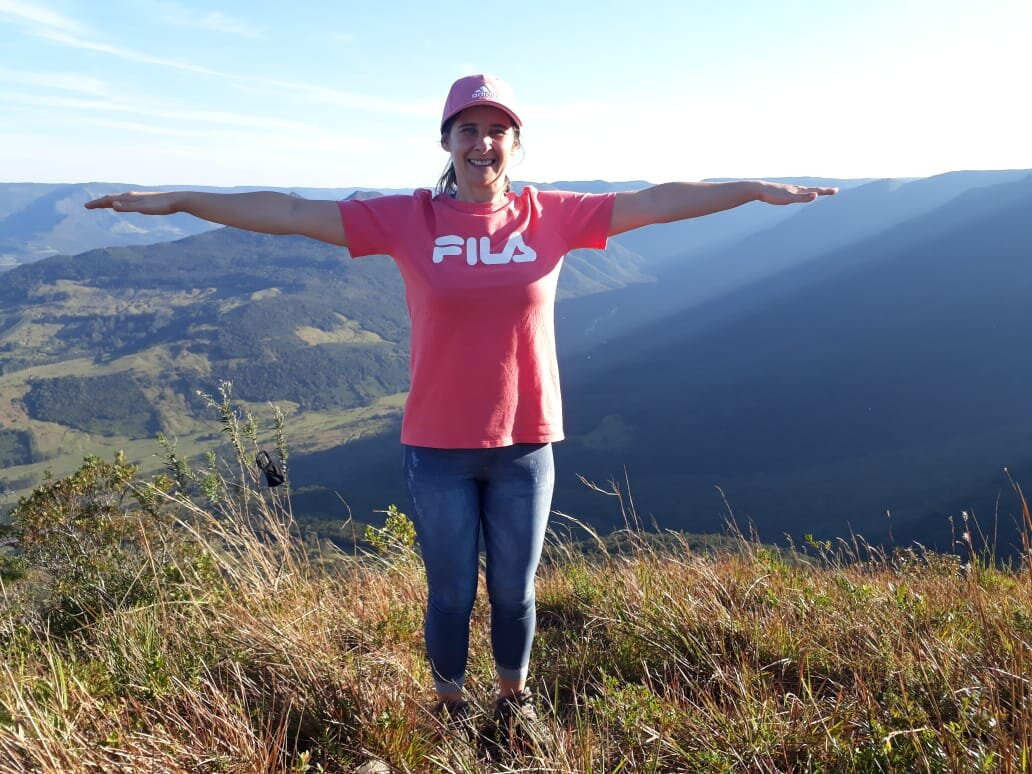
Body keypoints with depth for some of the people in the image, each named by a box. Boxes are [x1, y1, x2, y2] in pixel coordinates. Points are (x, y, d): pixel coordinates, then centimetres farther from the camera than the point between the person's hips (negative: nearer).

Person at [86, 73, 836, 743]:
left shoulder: (552, 216, -2)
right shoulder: (408, 218, -5)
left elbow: (656, 201, -1)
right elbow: (289, 212, -6)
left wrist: (758, 189, -1)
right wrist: (176, 201, -7)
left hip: (525, 445, 1)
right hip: (438, 448, -1)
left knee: (515, 591, 17)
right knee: (451, 596, 13)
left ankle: (516, 699, 44)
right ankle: (451, 708, 39)